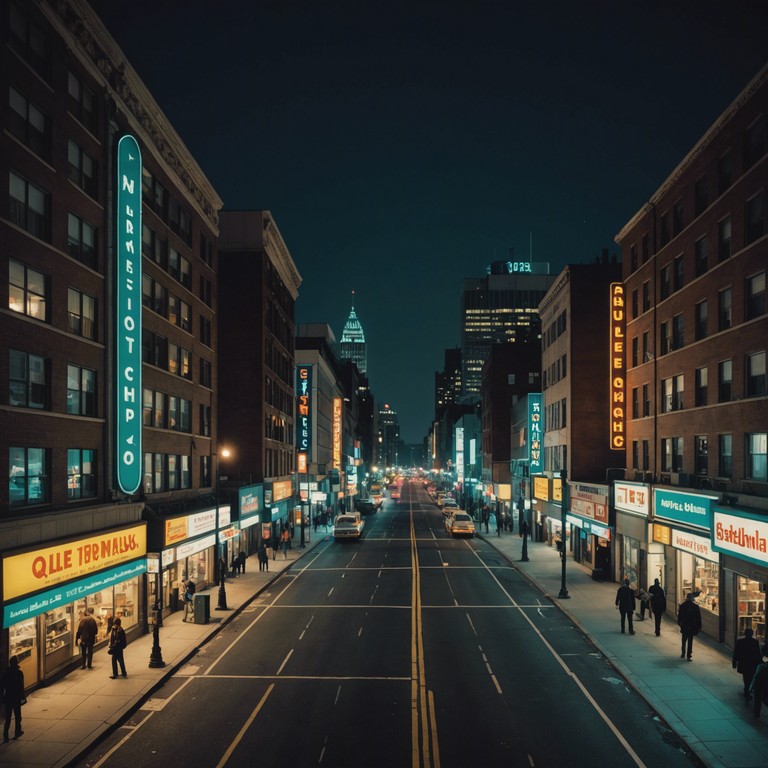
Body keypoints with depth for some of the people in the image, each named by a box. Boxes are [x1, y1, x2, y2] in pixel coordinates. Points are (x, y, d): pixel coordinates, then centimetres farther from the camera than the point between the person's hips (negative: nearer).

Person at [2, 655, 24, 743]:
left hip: (8, 697, 3)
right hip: (16, 698, -3)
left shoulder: (6, 672, -3)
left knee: (8, 717, 8)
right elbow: (21, 686, -12)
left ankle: (5, 736, 2)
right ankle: (17, 733, 26)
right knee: (17, 716, 15)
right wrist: (22, 698, -3)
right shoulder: (19, 673, -14)